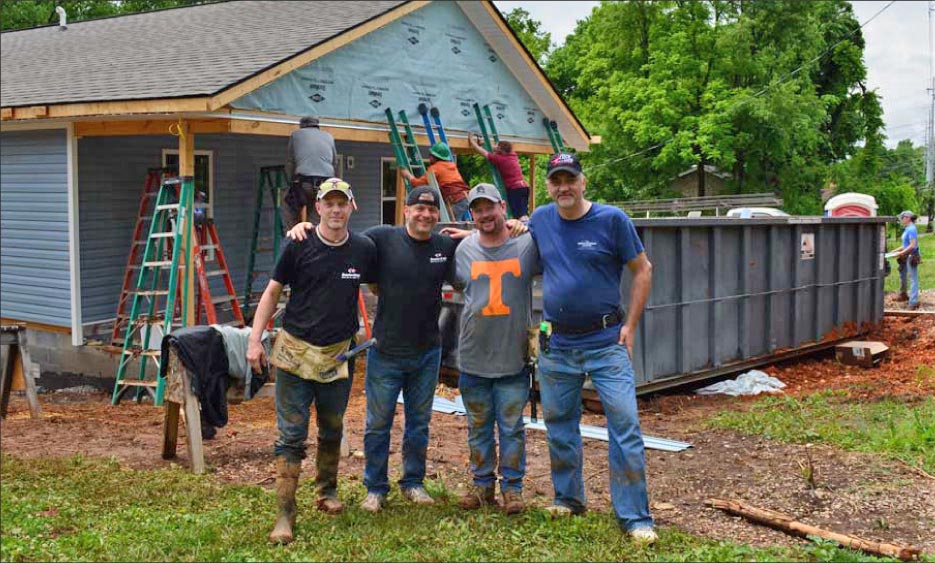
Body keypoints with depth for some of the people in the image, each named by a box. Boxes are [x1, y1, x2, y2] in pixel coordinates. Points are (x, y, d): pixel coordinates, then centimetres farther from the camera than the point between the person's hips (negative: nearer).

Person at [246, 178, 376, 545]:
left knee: (332, 429, 17)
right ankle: (285, 514, 2)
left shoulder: (364, 249, -1)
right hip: (296, 350, -2)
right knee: (292, 434, -3)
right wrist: (255, 339, -7)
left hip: (339, 355, 3)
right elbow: (272, 293, -1)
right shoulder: (299, 246, -7)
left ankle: (327, 490, 38)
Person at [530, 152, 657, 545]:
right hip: (556, 343, 4)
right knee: (559, 425, 14)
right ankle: (567, 499, 32)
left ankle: (635, 516, 2)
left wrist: (630, 326, -6)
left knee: (625, 424, -7)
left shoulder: (612, 219, -7)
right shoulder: (540, 219, 4)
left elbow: (643, 270, -2)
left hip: (606, 341, -4)